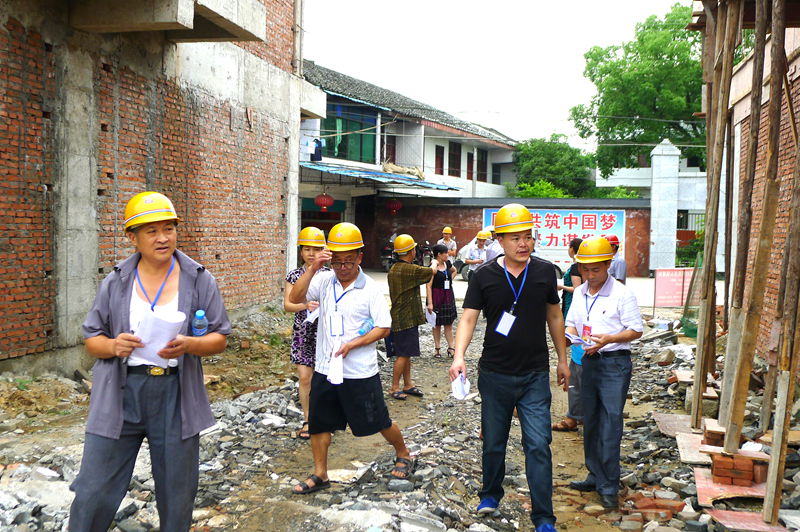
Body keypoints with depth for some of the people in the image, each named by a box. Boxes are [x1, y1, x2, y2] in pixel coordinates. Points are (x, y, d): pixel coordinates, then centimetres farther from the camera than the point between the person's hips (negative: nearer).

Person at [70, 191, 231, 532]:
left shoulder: (199, 280, 0)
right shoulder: (116, 282, 2)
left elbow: (219, 338, 2)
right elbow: (91, 340, 7)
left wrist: (189, 345, -19)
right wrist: (113, 345, -16)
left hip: (176, 395, 0)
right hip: (121, 393, 0)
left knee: (177, 496, 12)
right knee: (94, 492, 4)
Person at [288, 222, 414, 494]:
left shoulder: (370, 289, -9)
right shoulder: (324, 280, -1)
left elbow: (383, 328, -8)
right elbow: (295, 298, -13)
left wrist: (352, 344, -19)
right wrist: (312, 269, -23)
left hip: (360, 372, -3)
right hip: (324, 369, 4)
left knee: (378, 421, 9)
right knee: (318, 423, 11)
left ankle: (403, 454, 35)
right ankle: (320, 475, 27)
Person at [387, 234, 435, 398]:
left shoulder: (393, 269, 9)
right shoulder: (409, 270, -20)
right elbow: (431, 272, -8)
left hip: (399, 317, 9)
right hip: (406, 319, -9)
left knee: (406, 354, 15)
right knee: (403, 355, -3)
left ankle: (408, 385, 23)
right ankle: (394, 387, 4)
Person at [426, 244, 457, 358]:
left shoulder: (447, 264, 4)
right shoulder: (433, 267, -16)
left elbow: (454, 270, 29)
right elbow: (428, 285, -18)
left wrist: (450, 280, 11)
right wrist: (430, 303, -21)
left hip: (448, 296, 6)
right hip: (436, 296, -6)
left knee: (448, 323, 8)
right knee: (437, 324, 6)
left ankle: (451, 347, 13)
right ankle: (437, 348, 16)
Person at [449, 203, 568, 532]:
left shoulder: (545, 272, -1)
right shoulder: (484, 276, -5)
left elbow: (554, 316, 11)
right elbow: (468, 318, -9)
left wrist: (562, 359, 15)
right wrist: (459, 356, -26)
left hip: (535, 376, 0)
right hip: (495, 375, 0)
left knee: (538, 445, -5)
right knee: (494, 442, 14)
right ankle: (491, 493, 39)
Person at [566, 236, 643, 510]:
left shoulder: (622, 293, -10)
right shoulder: (579, 293, 8)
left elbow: (636, 330, -8)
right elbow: (572, 322, 16)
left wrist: (608, 339, -23)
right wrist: (570, 334, -7)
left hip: (615, 364, -6)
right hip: (589, 362, 6)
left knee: (610, 426, -6)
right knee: (591, 423, 14)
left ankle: (609, 487, 1)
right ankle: (595, 476, 27)